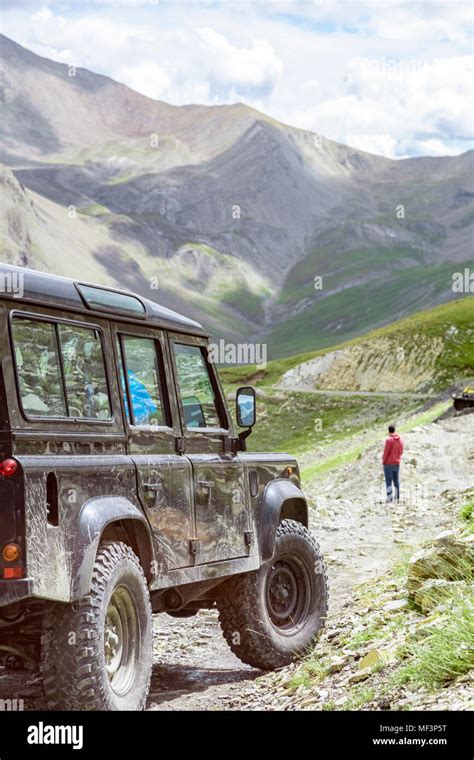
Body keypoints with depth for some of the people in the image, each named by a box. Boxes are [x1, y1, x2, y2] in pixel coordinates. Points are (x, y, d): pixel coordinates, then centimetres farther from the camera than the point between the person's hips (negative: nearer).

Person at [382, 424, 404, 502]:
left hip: (388, 463, -6)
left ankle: (390, 497, -9)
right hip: (397, 463, 6)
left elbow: (386, 452, -16)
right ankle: (397, 496, 22)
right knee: (396, 480, 16)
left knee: (388, 481, -2)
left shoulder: (389, 440, -18)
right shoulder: (400, 440, 0)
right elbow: (401, 451, 7)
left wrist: (383, 461, -3)